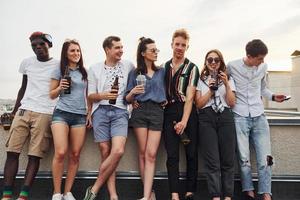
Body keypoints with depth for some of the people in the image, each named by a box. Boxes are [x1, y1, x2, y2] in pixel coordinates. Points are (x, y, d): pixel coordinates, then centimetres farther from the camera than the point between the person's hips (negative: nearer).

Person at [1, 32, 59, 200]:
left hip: (45, 114, -4)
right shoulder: (27, 63, 14)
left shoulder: (58, 65, 3)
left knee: (35, 155, -7)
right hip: (24, 111, 4)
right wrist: (15, 110, 17)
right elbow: (23, 88, 21)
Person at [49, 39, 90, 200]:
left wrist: (90, 113, 9)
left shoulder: (84, 72, 14)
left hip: (80, 116, 3)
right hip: (61, 113, -2)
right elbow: (52, 95, 10)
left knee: (75, 155, -1)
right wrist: (60, 87, -10)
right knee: (60, 152, -14)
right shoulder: (59, 71, 7)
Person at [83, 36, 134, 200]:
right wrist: (103, 95, -11)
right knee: (106, 153, -4)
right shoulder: (95, 69, 9)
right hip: (101, 111, 0)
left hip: (120, 112, 0)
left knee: (118, 151, -18)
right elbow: (90, 96, 9)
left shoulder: (128, 66, 10)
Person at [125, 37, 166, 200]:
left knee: (151, 154, -9)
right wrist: (133, 92, -11)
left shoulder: (162, 71, 14)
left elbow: (165, 91, 22)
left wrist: (166, 101, 3)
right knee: (143, 153, -1)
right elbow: (128, 99, 8)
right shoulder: (135, 73, 9)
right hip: (140, 111, 0)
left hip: (157, 112, 1)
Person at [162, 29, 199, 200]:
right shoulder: (164, 67, 13)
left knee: (191, 152, 2)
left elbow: (189, 97, -9)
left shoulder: (192, 68, 0)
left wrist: (184, 121, -17)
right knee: (172, 154, -2)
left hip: (187, 112, -2)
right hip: (169, 112, 3)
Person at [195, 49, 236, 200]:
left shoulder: (228, 79, 17)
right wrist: (211, 89, -7)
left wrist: (226, 85, -4)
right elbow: (199, 104, 4)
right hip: (206, 119, -1)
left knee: (228, 159, 0)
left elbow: (232, 103, 7)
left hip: (225, 118, 2)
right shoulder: (201, 80, 13)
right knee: (212, 161, -4)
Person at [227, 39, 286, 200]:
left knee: (265, 158, -3)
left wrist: (273, 96, 5)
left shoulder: (263, 67, 8)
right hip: (240, 116, -2)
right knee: (244, 158, -2)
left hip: (259, 116, 3)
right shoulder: (232, 66, -2)